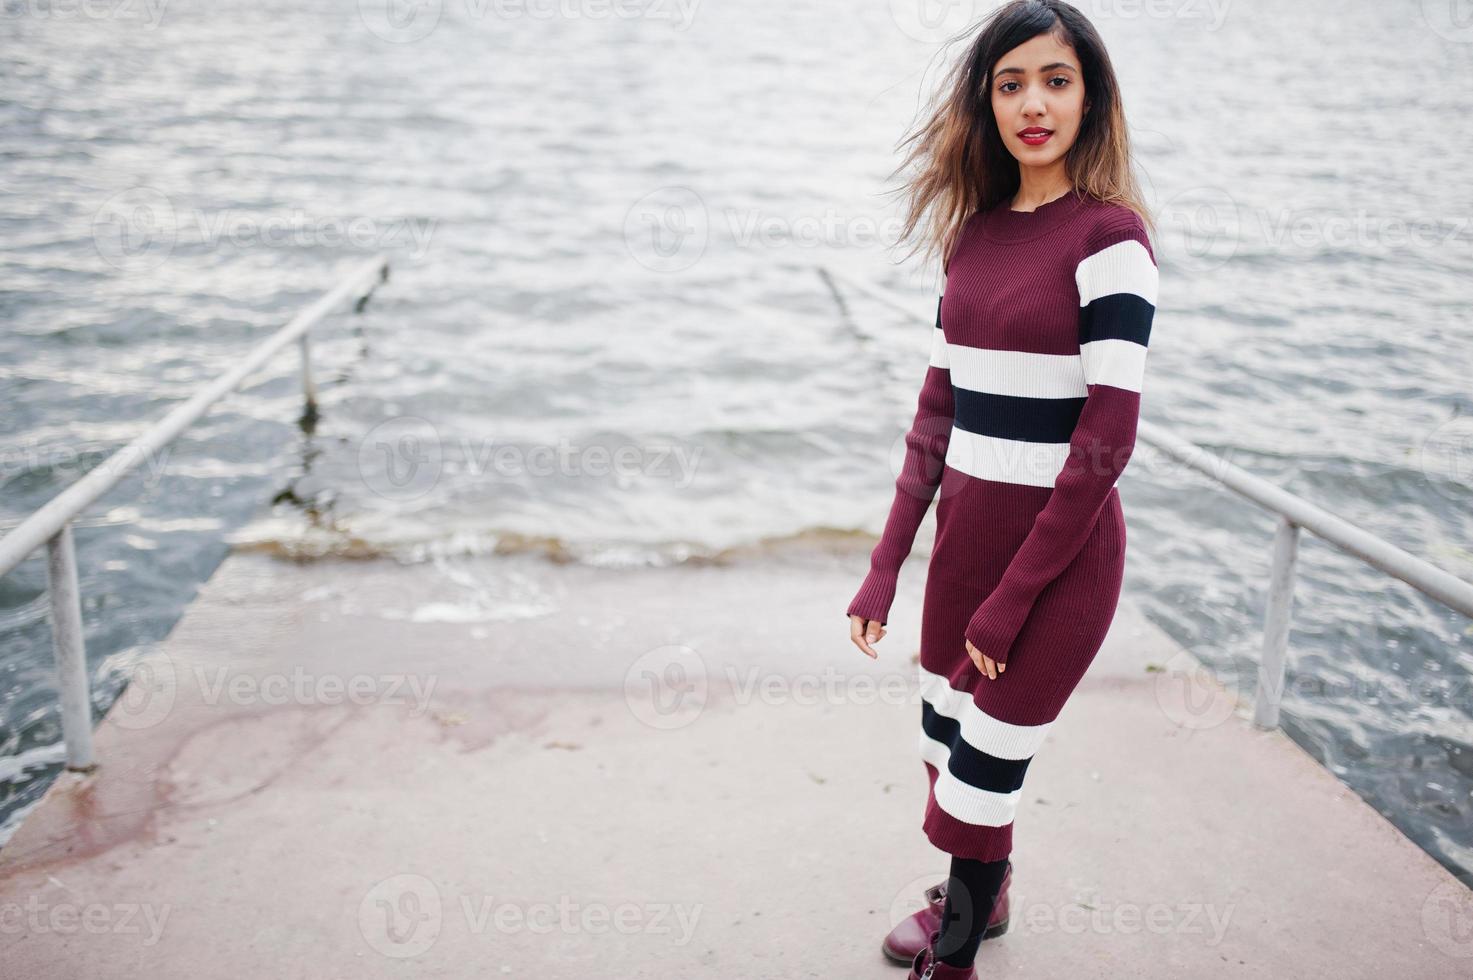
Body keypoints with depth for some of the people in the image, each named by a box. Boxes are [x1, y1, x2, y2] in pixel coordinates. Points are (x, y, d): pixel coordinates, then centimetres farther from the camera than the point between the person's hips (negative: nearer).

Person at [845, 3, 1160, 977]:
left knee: (982, 773, 3)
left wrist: (1014, 595, -13)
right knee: (945, 743, 19)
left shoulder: (1110, 235, -13)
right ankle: (977, 899, 47)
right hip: (965, 531, 7)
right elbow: (938, 408, 9)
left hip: (1062, 546, -6)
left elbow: (1107, 440, -16)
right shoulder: (976, 231, 7)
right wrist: (887, 564, 4)